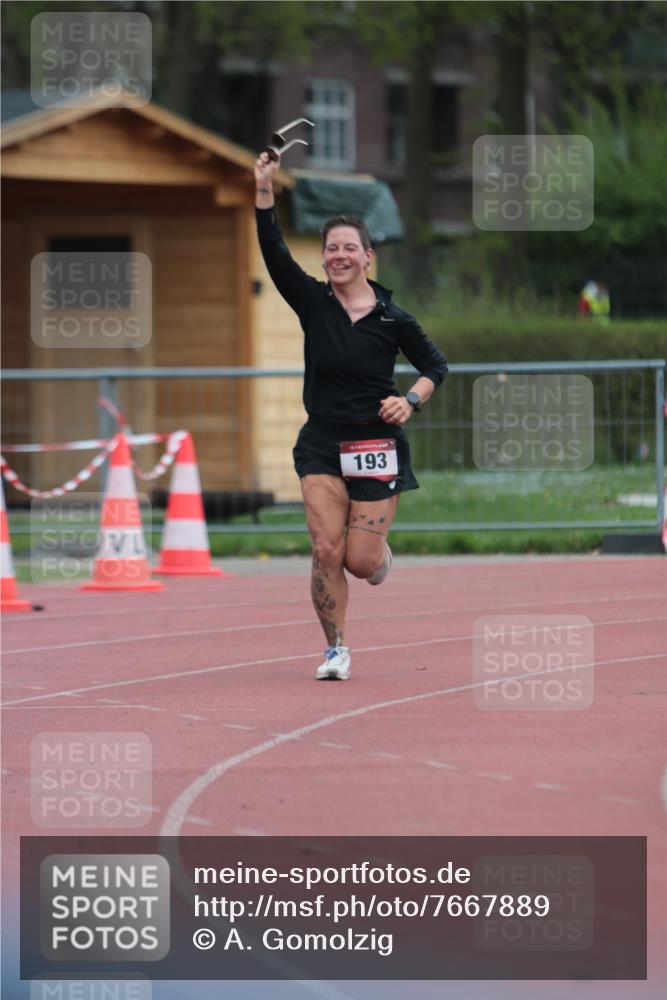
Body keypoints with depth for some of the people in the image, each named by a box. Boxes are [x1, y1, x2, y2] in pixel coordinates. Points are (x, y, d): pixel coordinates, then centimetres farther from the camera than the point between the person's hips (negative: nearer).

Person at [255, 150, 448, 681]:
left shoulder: (393, 318, -4)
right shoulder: (313, 303, -1)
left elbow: (436, 364, 8)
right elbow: (274, 253, -13)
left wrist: (411, 400, -10)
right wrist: (265, 190, -21)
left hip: (377, 445, -1)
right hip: (322, 443, 2)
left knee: (360, 561, -4)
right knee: (326, 551, -11)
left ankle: (381, 553, 34)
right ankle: (336, 649, 4)